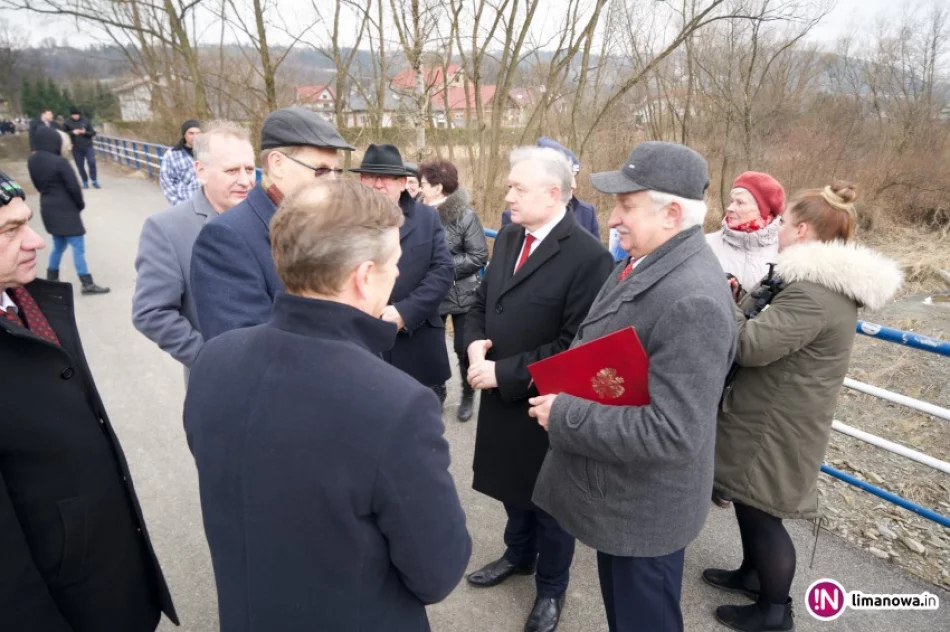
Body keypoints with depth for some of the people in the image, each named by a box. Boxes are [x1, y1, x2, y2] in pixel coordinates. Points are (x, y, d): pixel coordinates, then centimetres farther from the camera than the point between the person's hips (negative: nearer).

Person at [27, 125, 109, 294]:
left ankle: (51, 279, 28)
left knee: (59, 245, 21)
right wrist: (80, 204, 0)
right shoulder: (59, 162, -20)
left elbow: (38, 185, 12)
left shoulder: (32, 161, 3)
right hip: (66, 210, -8)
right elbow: (73, 186, -16)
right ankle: (87, 284, -1)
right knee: (78, 246, -3)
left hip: (48, 208, 8)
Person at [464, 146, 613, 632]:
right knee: (513, 486, 26)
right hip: (501, 398, 7)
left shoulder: (588, 257, -23)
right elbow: (481, 304, 10)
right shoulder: (508, 238, 2)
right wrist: (476, 343, -11)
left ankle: (551, 587, 42)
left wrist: (503, 372, -23)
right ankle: (518, 555, 54)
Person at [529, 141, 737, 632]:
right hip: (616, 492, 9)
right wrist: (562, 395, -4)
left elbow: (670, 435, -33)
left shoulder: (692, 300, -30)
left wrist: (564, 416, -25)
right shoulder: (643, 261, 1)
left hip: (643, 506, -9)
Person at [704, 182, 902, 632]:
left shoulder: (812, 294, -28)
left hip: (777, 428, -10)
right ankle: (753, 572, 45)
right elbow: (771, 332, 14)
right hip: (774, 419, 10)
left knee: (762, 512, 7)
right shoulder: (827, 283, 8)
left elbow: (749, 345, -28)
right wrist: (745, 302, -2)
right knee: (749, 502, 24)